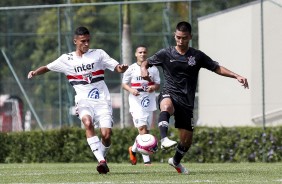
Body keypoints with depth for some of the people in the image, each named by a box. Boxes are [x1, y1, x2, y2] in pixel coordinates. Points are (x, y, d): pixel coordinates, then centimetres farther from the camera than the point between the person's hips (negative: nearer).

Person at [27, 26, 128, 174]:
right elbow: (47, 68, 18)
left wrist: (122, 68, -20)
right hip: (84, 101, 0)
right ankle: (101, 160, -35)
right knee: (88, 122, -33)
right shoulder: (66, 59, 9)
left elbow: (117, 68, 4)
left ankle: (103, 157, 20)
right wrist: (35, 72, -2)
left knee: (106, 135, -13)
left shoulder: (98, 54, 8)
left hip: (102, 100, 1)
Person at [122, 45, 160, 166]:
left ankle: (133, 149, 33)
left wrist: (153, 87, -11)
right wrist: (131, 90, -12)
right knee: (142, 128, -16)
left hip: (149, 102, 4)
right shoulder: (131, 69, 2)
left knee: (146, 130, 7)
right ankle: (146, 159, -19)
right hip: (136, 102, -4)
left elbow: (158, 85, 12)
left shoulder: (153, 69, 8)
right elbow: (124, 84, 8)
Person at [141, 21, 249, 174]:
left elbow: (217, 68, 11)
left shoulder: (197, 56, 6)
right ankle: (164, 138, -55)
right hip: (169, 94, -3)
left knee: (187, 139, 7)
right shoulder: (166, 54, 2)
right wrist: (144, 69, -16)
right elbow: (146, 62, 9)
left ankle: (176, 161, 36)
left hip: (187, 101, 3)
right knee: (167, 106, -42)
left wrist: (236, 76, -1)